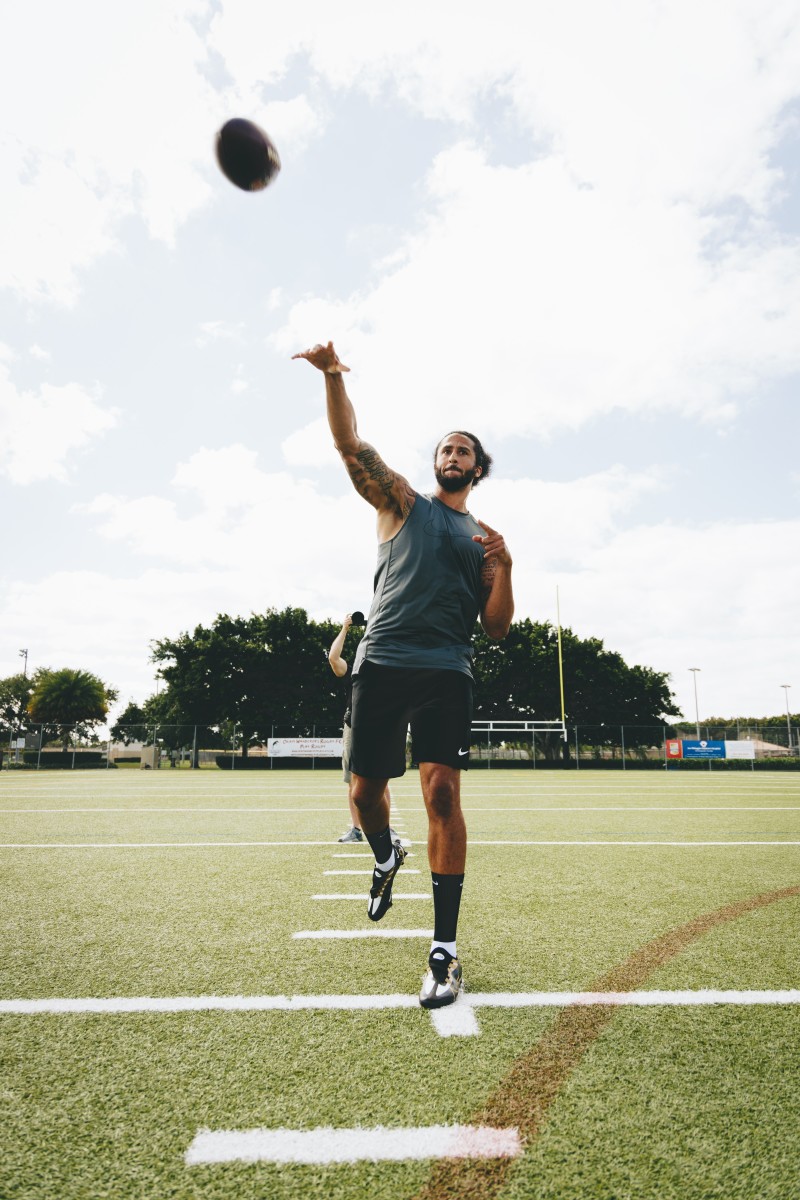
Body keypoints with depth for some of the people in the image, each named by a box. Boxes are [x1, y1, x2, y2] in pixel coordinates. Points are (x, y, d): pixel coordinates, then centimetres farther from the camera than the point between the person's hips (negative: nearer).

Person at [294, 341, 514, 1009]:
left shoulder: (483, 536, 18)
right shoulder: (401, 503, 15)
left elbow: (497, 628, 12)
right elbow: (352, 447, 1)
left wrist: (504, 567, -4)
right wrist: (333, 376, -13)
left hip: (446, 672, 0)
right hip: (381, 665, 0)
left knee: (442, 791, -13)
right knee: (365, 791, 6)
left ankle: (445, 950, -3)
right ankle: (387, 860, 42)